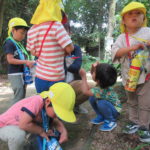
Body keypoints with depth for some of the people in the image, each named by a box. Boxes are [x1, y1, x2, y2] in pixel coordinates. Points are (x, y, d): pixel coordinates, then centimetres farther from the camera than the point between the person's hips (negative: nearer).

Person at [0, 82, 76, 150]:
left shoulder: (49, 107, -10)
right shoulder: (37, 101, -36)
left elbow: (55, 121, 3)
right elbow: (24, 124, -41)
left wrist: (64, 131, -18)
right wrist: (41, 131, -24)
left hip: (18, 126, 7)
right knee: (19, 135, -36)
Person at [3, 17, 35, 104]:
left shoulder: (19, 44, 14)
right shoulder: (9, 43, -10)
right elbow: (10, 60, -17)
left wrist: (29, 62, 4)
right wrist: (26, 62, -19)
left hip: (22, 74, 8)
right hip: (15, 74, -8)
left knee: (22, 98, 15)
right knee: (18, 98, -8)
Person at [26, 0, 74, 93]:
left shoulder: (32, 30, 5)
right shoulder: (56, 26, -15)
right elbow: (70, 48, -16)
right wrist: (65, 52, 5)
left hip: (40, 77, 6)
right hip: (56, 79, -6)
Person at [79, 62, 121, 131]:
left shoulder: (101, 90, -36)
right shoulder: (103, 83, -14)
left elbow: (85, 91, -35)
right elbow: (93, 74, 1)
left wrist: (83, 76, -32)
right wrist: (93, 68, -21)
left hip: (115, 110, -8)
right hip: (107, 105, 8)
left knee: (101, 103, -34)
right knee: (92, 98, -4)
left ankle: (111, 121, -10)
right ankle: (101, 117, 12)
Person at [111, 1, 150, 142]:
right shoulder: (121, 37, -2)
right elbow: (115, 52, -16)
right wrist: (132, 48, -28)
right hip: (128, 77, 2)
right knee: (132, 102, 17)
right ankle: (134, 122, 34)